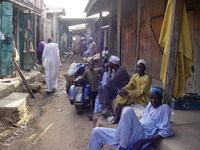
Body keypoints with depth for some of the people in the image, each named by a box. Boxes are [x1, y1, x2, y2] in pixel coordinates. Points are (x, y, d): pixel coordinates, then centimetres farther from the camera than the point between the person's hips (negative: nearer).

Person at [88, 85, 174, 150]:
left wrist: (144, 141, -18)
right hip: (131, 135, 8)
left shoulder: (164, 108, -2)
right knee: (96, 132, 3)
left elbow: (165, 132, -11)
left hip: (142, 137, -8)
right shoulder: (150, 104, 20)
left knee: (128, 110, -31)